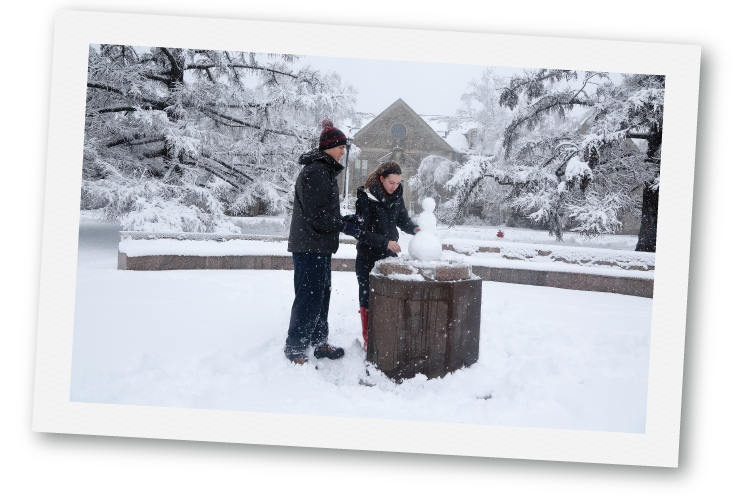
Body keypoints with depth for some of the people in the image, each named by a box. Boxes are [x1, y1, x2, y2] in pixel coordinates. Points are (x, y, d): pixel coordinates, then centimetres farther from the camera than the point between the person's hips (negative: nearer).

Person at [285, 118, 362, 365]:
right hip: (310, 247, -11)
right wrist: (345, 226, -14)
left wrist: (345, 222, 13)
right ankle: (294, 349, -2)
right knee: (309, 297, -8)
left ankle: (320, 343, 26)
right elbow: (315, 216, -21)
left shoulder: (324, 170, 18)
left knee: (321, 294, 17)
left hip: (319, 247, 11)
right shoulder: (315, 172, -17)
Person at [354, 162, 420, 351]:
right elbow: (361, 232, -17)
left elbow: (402, 219, 14)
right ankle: (369, 341, 14)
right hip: (368, 257, -5)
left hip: (390, 255, 5)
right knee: (368, 299, 2)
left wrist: (414, 229, -7)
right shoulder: (365, 198, -16)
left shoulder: (396, 196, 1)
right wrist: (385, 242, -26)